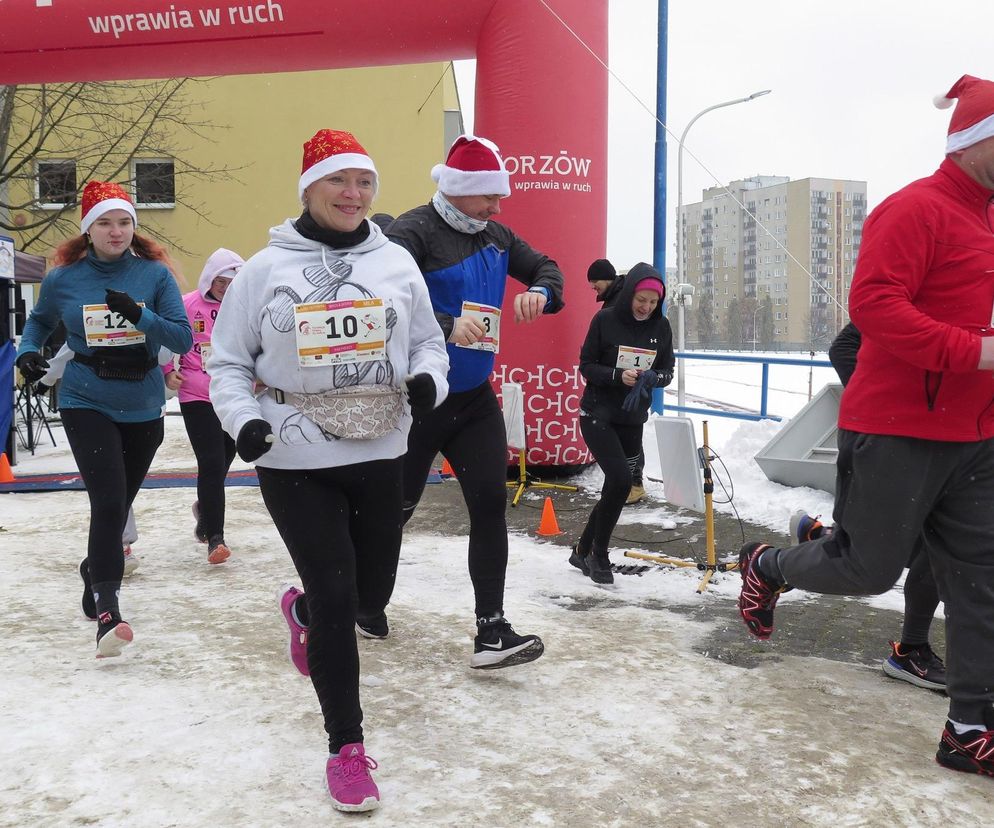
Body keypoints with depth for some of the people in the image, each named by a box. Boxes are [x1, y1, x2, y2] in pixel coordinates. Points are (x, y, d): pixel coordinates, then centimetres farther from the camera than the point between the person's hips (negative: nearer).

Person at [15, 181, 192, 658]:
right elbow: (39, 322, 17)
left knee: (118, 506, 17)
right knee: (109, 503, -18)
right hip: (87, 405, -2)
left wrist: (140, 315, -24)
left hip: (143, 408, 2)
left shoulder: (155, 274, -5)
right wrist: (28, 352, -2)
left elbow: (183, 339, -9)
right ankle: (106, 611, -14)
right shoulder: (64, 279, -2)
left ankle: (95, 569, 45)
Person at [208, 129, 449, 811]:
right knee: (335, 595, -4)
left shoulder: (396, 263, 4)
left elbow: (428, 342, 11)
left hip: (378, 454, 4)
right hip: (295, 459, -3)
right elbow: (229, 362, 3)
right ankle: (346, 746, 14)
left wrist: (429, 379, -11)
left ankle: (302, 610, 52)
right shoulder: (267, 270, -2)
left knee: (373, 589, 15)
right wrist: (243, 419, -15)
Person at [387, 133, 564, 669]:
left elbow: (545, 268, 20)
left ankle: (491, 632, 2)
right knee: (397, 507, 9)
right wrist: (446, 325, -39)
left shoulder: (496, 236, 8)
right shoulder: (414, 231, -14)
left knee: (490, 504, -3)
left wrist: (539, 293, -3)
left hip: (476, 398, 6)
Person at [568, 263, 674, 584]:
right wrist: (618, 375, -23)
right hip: (598, 415, -5)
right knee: (620, 480, -18)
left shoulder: (661, 327, 0)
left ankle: (583, 551, 28)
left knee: (616, 488, 9)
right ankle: (599, 554, 1)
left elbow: (667, 372, 7)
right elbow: (586, 366, -7)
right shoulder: (605, 320, -10)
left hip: (633, 421, 5)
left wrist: (652, 378, -16)